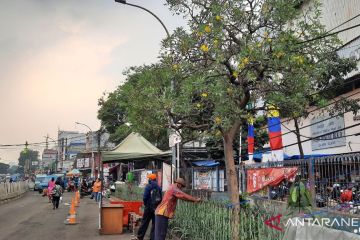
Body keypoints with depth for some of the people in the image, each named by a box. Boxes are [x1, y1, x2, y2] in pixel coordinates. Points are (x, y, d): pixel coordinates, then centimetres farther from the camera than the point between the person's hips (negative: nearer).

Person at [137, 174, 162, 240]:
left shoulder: (148, 186, -9)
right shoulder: (159, 187, 2)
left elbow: (145, 197, -13)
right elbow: (161, 198, 2)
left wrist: (145, 203, 4)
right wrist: (157, 205, 12)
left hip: (149, 207, -2)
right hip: (156, 208, 3)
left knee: (144, 222, 7)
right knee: (154, 223, 9)